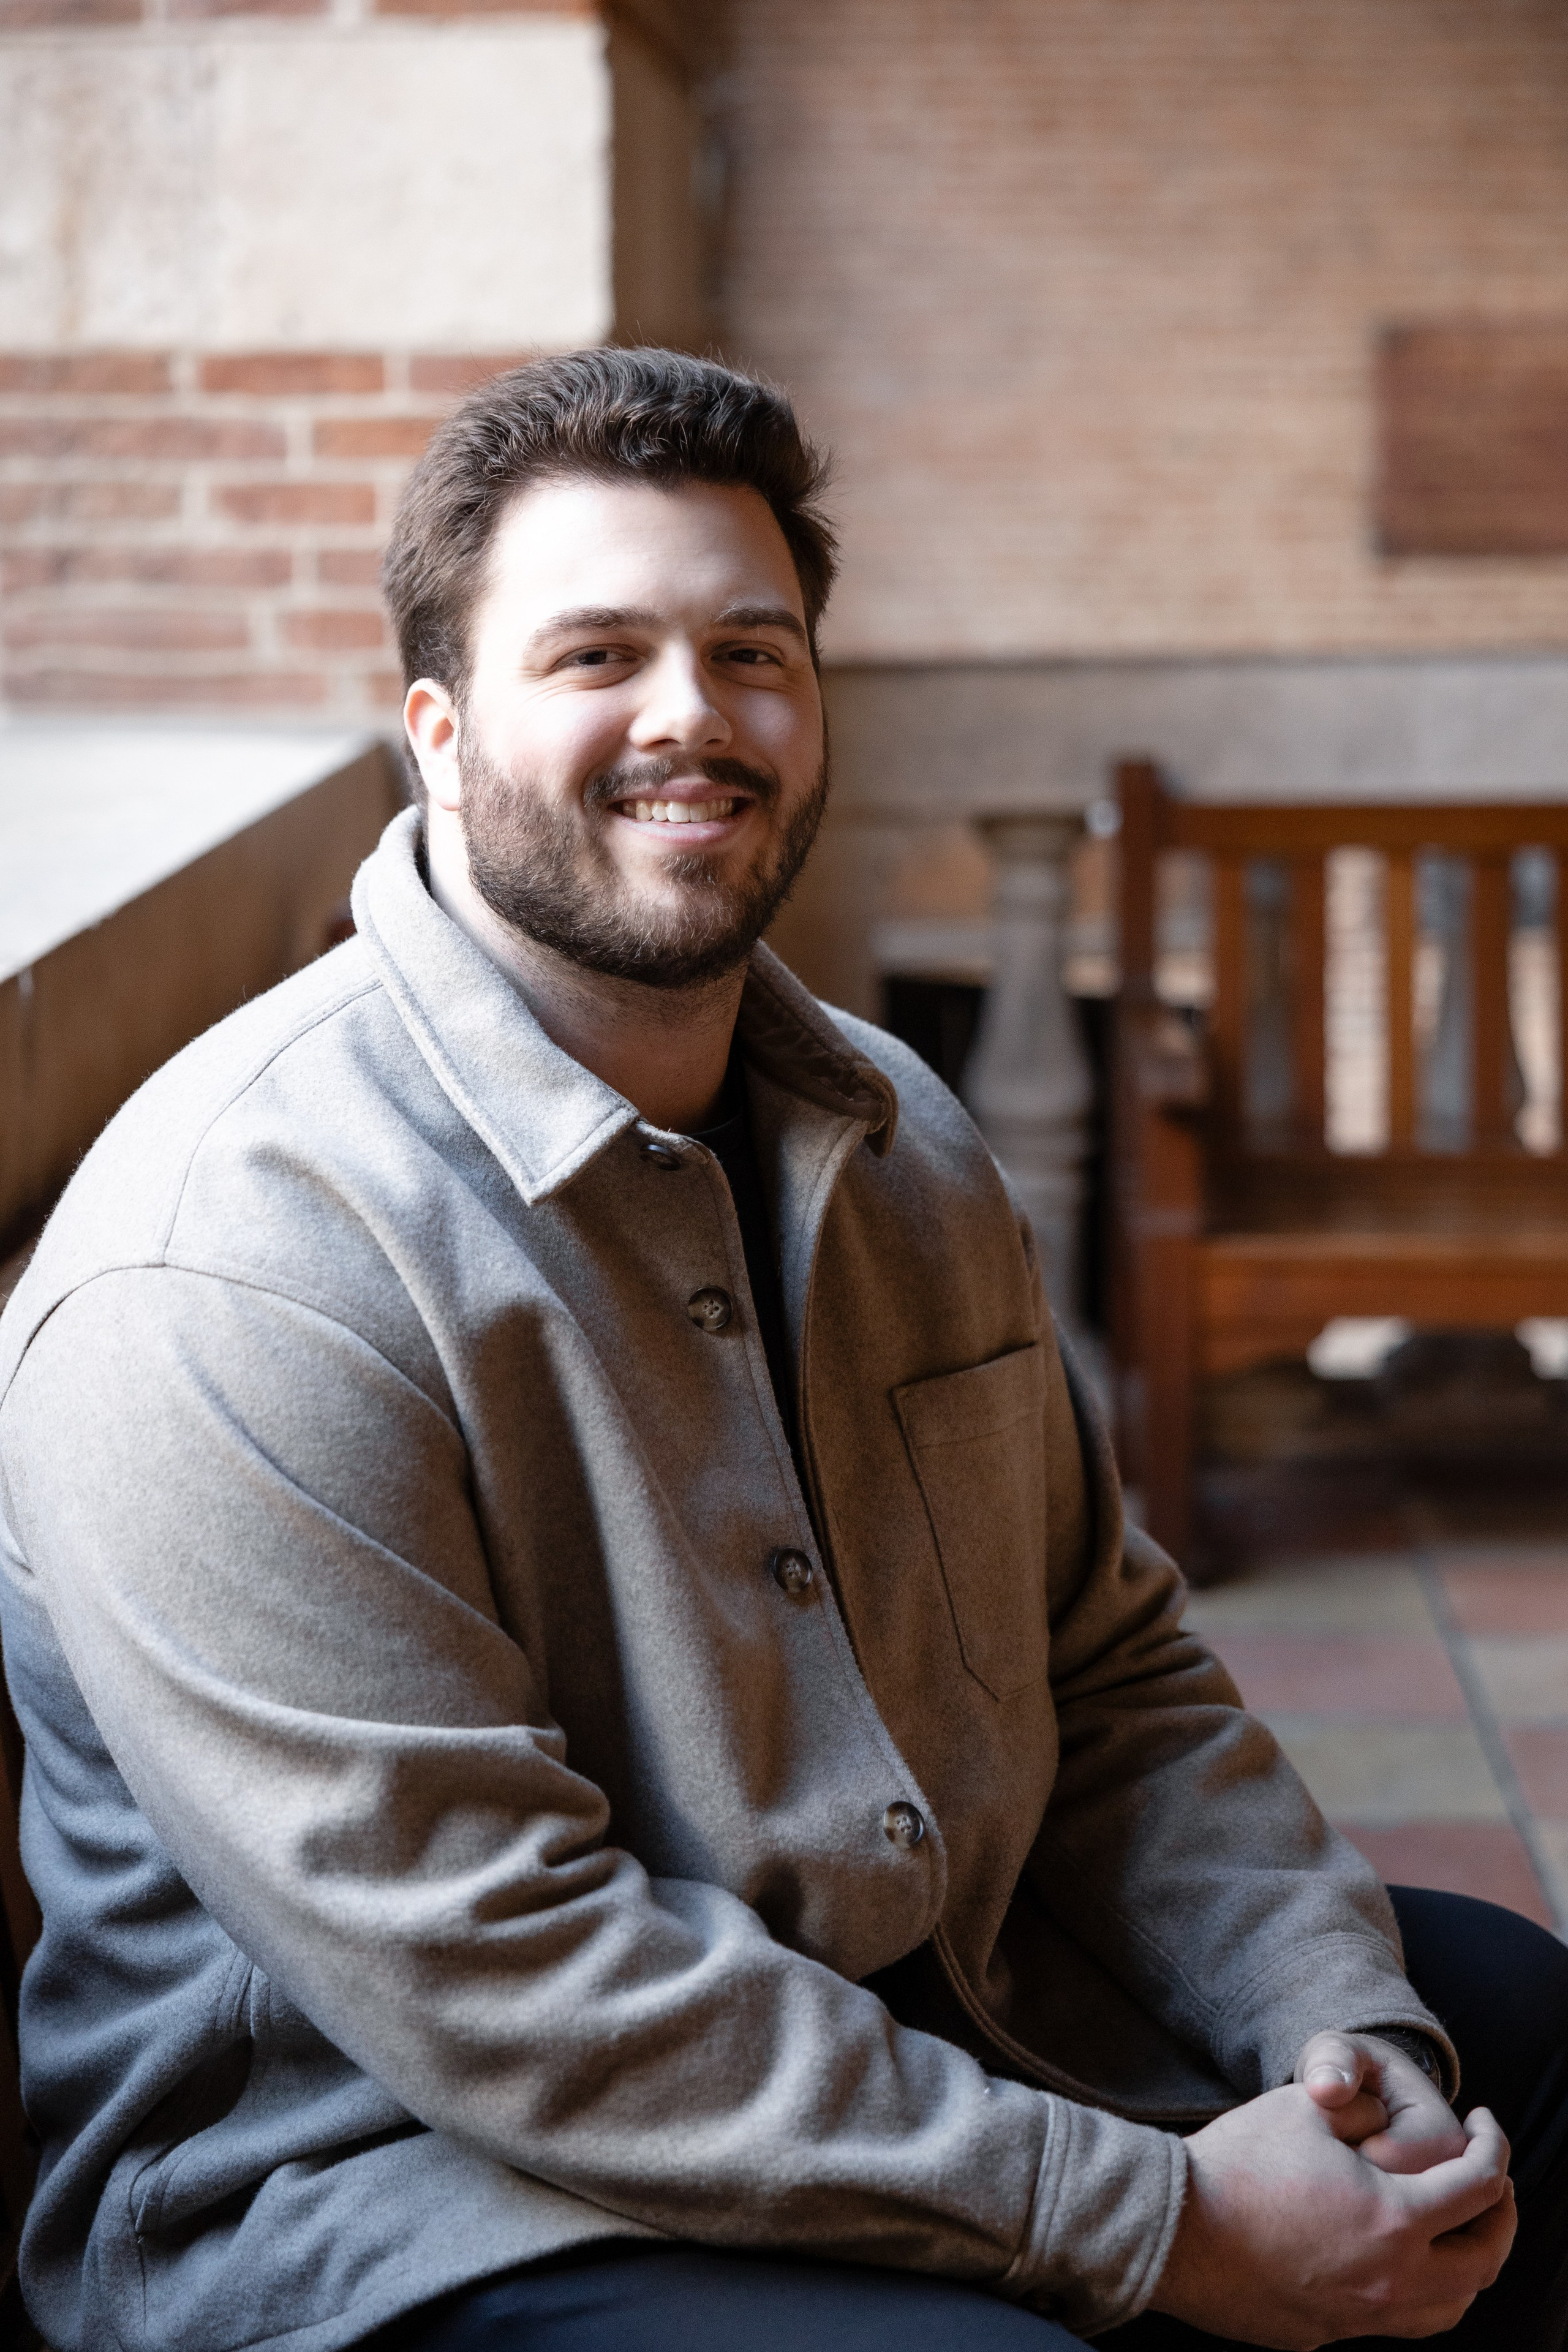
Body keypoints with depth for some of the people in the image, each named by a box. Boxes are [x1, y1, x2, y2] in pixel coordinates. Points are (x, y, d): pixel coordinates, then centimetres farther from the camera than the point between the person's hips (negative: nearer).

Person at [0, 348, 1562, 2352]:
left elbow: (1111, 1674, 10)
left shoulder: (897, 1138, 7)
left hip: (933, 2005, 8)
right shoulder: (228, 1273, -22)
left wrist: (1344, 2032, -8)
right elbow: (490, 1982, -26)